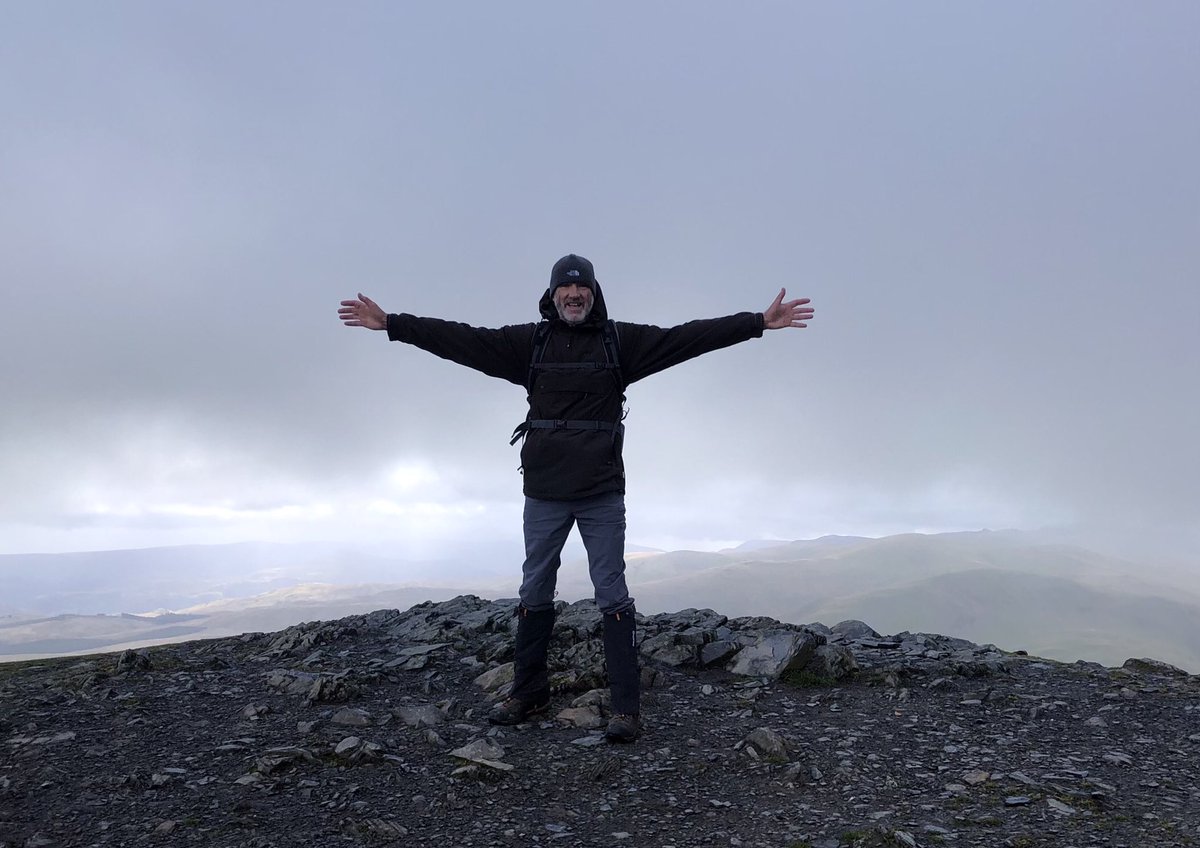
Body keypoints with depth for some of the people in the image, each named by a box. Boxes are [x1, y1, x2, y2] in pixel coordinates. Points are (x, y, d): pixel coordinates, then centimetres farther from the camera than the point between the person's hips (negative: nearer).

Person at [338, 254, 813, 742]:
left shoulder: (621, 340, 3)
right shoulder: (530, 341, 7)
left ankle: (626, 707, 8)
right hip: (543, 491, 2)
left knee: (612, 595, 1)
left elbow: (689, 336, -2)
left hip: (602, 492, -2)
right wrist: (391, 323, -1)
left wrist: (760, 322, -8)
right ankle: (528, 693, 27)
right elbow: (463, 339, 3)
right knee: (535, 592, 12)